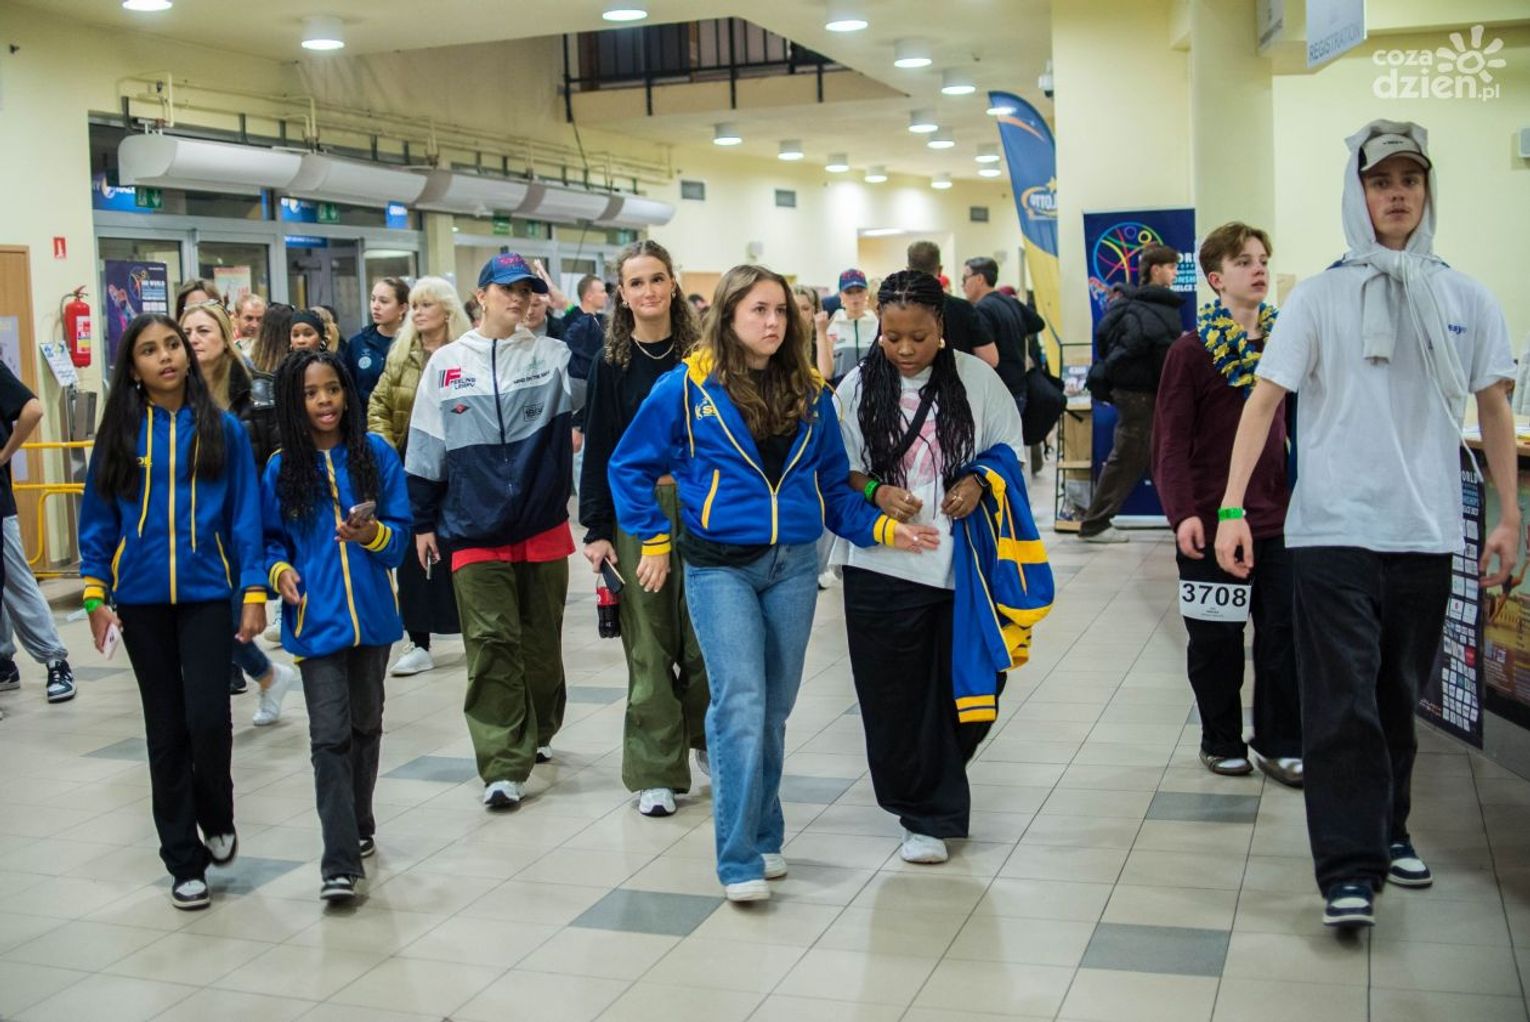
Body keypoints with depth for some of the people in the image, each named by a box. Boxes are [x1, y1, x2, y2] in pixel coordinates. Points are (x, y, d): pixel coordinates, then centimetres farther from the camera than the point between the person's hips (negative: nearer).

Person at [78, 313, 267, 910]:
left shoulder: (222, 430, -1)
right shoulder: (120, 434, 2)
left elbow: (245, 516, 0)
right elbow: (98, 521, 4)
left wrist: (254, 592, -6)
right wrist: (95, 597, -2)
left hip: (206, 593, -1)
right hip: (142, 599, 1)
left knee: (208, 718, -10)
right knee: (166, 728, 8)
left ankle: (218, 820, 21)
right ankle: (185, 861, 19)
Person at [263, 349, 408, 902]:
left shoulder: (377, 454, -1)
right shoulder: (282, 468, 0)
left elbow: (400, 531, -2)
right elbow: (270, 539, 7)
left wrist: (373, 534, -22)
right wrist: (279, 569, -13)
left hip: (371, 613, 2)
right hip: (315, 619, -2)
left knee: (365, 724, 17)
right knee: (330, 736, -8)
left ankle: (358, 826, 37)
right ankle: (339, 863, -8)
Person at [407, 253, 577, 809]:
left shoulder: (552, 355, 3)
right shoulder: (447, 363, 3)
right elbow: (426, 448, 7)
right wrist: (422, 522, 7)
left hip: (544, 526, 1)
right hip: (475, 531, -1)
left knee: (541, 639, 13)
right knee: (492, 644, -5)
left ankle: (536, 733, 35)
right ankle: (504, 766, -2)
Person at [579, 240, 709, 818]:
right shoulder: (612, 363, 3)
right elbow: (598, 446, 2)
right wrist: (596, 527, -4)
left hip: (700, 507, 1)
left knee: (704, 633, 4)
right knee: (649, 641, 1)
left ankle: (705, 738, 30)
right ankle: (656, 771, 11)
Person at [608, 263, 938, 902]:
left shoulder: (810, 394, 8)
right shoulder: (689, 386, -3)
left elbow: (834, 485, 13)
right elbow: (629, 466, 4)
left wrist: (882, 528, 0)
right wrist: (655, 541, -1)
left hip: (794, 566, 4)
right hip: (720, 567, -4)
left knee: (775, 706, 11)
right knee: (740, 704, -12)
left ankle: (764, 837, 25)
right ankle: (740, 860, -7)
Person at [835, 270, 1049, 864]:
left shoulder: (975, 377, 2)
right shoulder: (858, 386, 3)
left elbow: (1010, 448, 10)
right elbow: (837, 469, 8)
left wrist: (977, 482, -10)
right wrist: (876, 492, -12)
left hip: (962, 562, 0)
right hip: (883, 565, 0)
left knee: (969, 689, 5)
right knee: (895, 696, 2)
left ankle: (932, 808, 30)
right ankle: (925, 813, 18)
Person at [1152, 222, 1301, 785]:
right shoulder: (1192, 350, -7)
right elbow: (1170, 439, -10)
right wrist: (1182, 513, -19)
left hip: (1278, 517, 4)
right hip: (1211, 521, -4)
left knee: (1285, 632, 6)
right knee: (1216, 638, 8)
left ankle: (1280, 744, 20)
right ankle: (1221, 741, 25)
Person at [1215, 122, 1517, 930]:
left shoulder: (1466, 301, 7)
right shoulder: (1320, 297, -2)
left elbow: (1493, 410, 11)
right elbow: (1264, 402, -6)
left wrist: (1509, 516, 7)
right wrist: (1232, 508, -14)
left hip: (1426, 533, 3)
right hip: (1333, 530, -3)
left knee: (1399, 697, 15)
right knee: (1343, 702, -5)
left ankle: (1387, 828, 33)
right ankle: (1349, 868, -1)